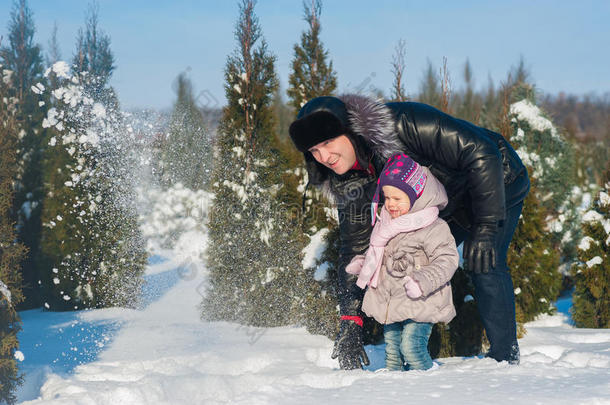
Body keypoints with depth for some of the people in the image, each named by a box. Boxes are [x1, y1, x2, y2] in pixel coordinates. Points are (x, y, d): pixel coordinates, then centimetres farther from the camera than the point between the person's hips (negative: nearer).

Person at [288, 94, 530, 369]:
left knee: (484, 264, -23)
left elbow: (481, 154, -35)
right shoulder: (347, 184, -15)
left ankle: (505, 357, -10)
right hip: (448, 208, 7)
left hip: (497, 183, -7)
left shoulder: (403, 125, -38)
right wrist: (350, 321, -18)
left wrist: (484, 228, -37)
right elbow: (355, 247, -10)